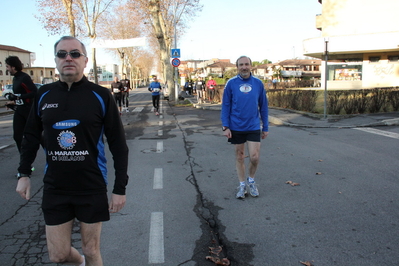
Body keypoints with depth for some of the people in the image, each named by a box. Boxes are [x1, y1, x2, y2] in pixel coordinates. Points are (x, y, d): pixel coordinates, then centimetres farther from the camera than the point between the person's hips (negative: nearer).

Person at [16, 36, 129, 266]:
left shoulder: (101, 96, -9)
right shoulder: (44, 94, 1)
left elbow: (118, 145, -7)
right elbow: (32, 136, 13)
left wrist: (120, 188, -8)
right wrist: (24, 173, 11)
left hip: (92, 188, -3)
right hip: (54, 188, 3)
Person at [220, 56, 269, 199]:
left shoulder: (258, 83, 1)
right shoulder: (231, 83, -3)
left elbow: (263, 107, 6)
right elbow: (225, 106, -1)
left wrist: (265, 127, 6)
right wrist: (225, 126, -8)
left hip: (254, 127, 1)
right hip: (236, 128, 0)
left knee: (254, 157, -3)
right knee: (239, 157, 10)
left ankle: (251, 180, 25)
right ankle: (242, 185, 26)